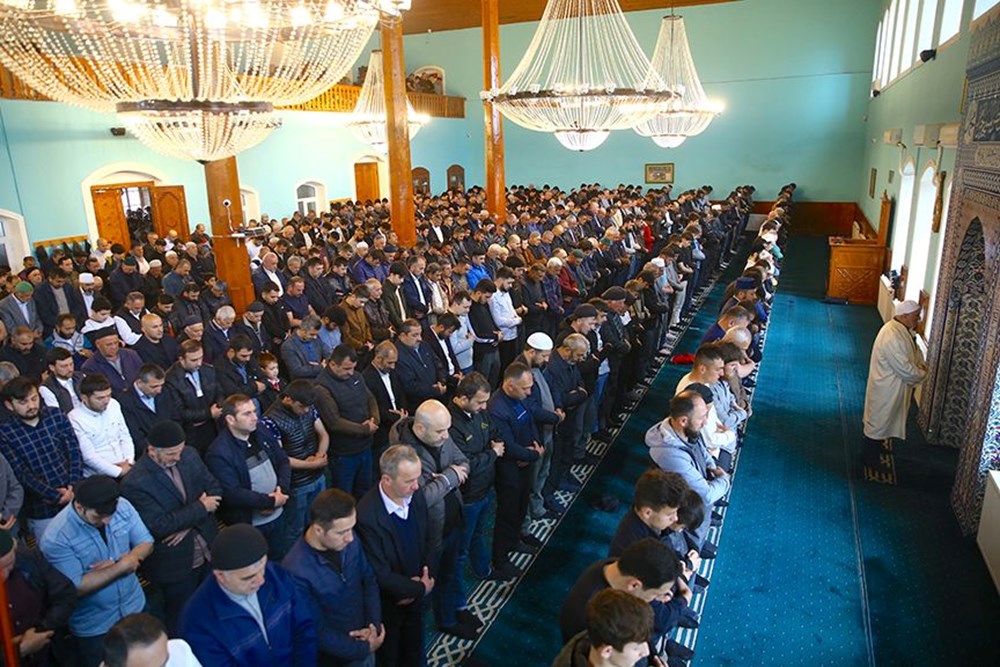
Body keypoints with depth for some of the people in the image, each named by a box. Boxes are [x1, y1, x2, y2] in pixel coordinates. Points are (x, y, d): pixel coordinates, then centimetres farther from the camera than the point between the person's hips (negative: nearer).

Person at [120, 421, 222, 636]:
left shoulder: (189, 456, -5)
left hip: (209, 552, 6)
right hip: (176, 565, -5)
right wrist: (200, 508, -20)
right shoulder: (134, 483, -23)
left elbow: (214, 488, 0)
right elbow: (159, 526, -26)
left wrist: (187, 523, -14)